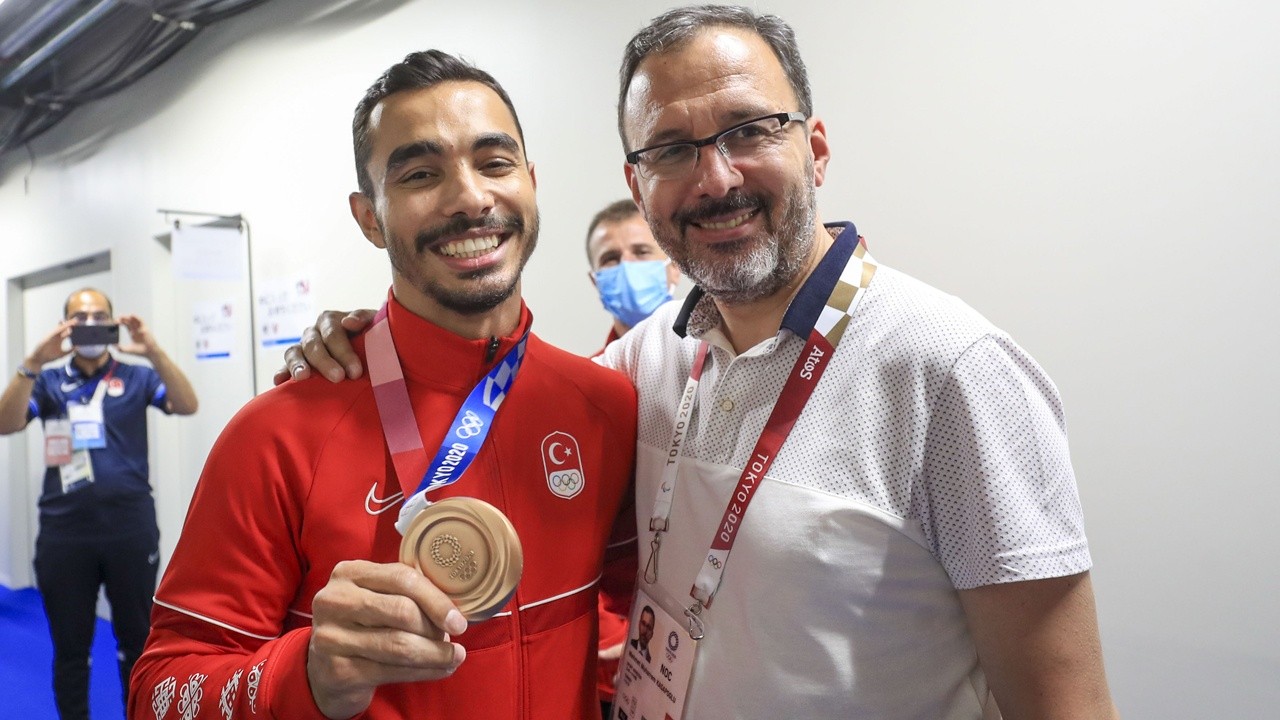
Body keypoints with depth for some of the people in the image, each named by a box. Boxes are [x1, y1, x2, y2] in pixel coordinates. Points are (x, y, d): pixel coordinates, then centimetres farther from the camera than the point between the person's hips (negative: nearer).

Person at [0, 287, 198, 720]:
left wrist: (154, 352, -26)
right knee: (70, 648, 13)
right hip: (65, 533, 1)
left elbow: (187, 406, -11)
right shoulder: (49, 382, 7)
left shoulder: (136, 377, 4)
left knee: (136, 641, 12)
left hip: (131, 529, -1)